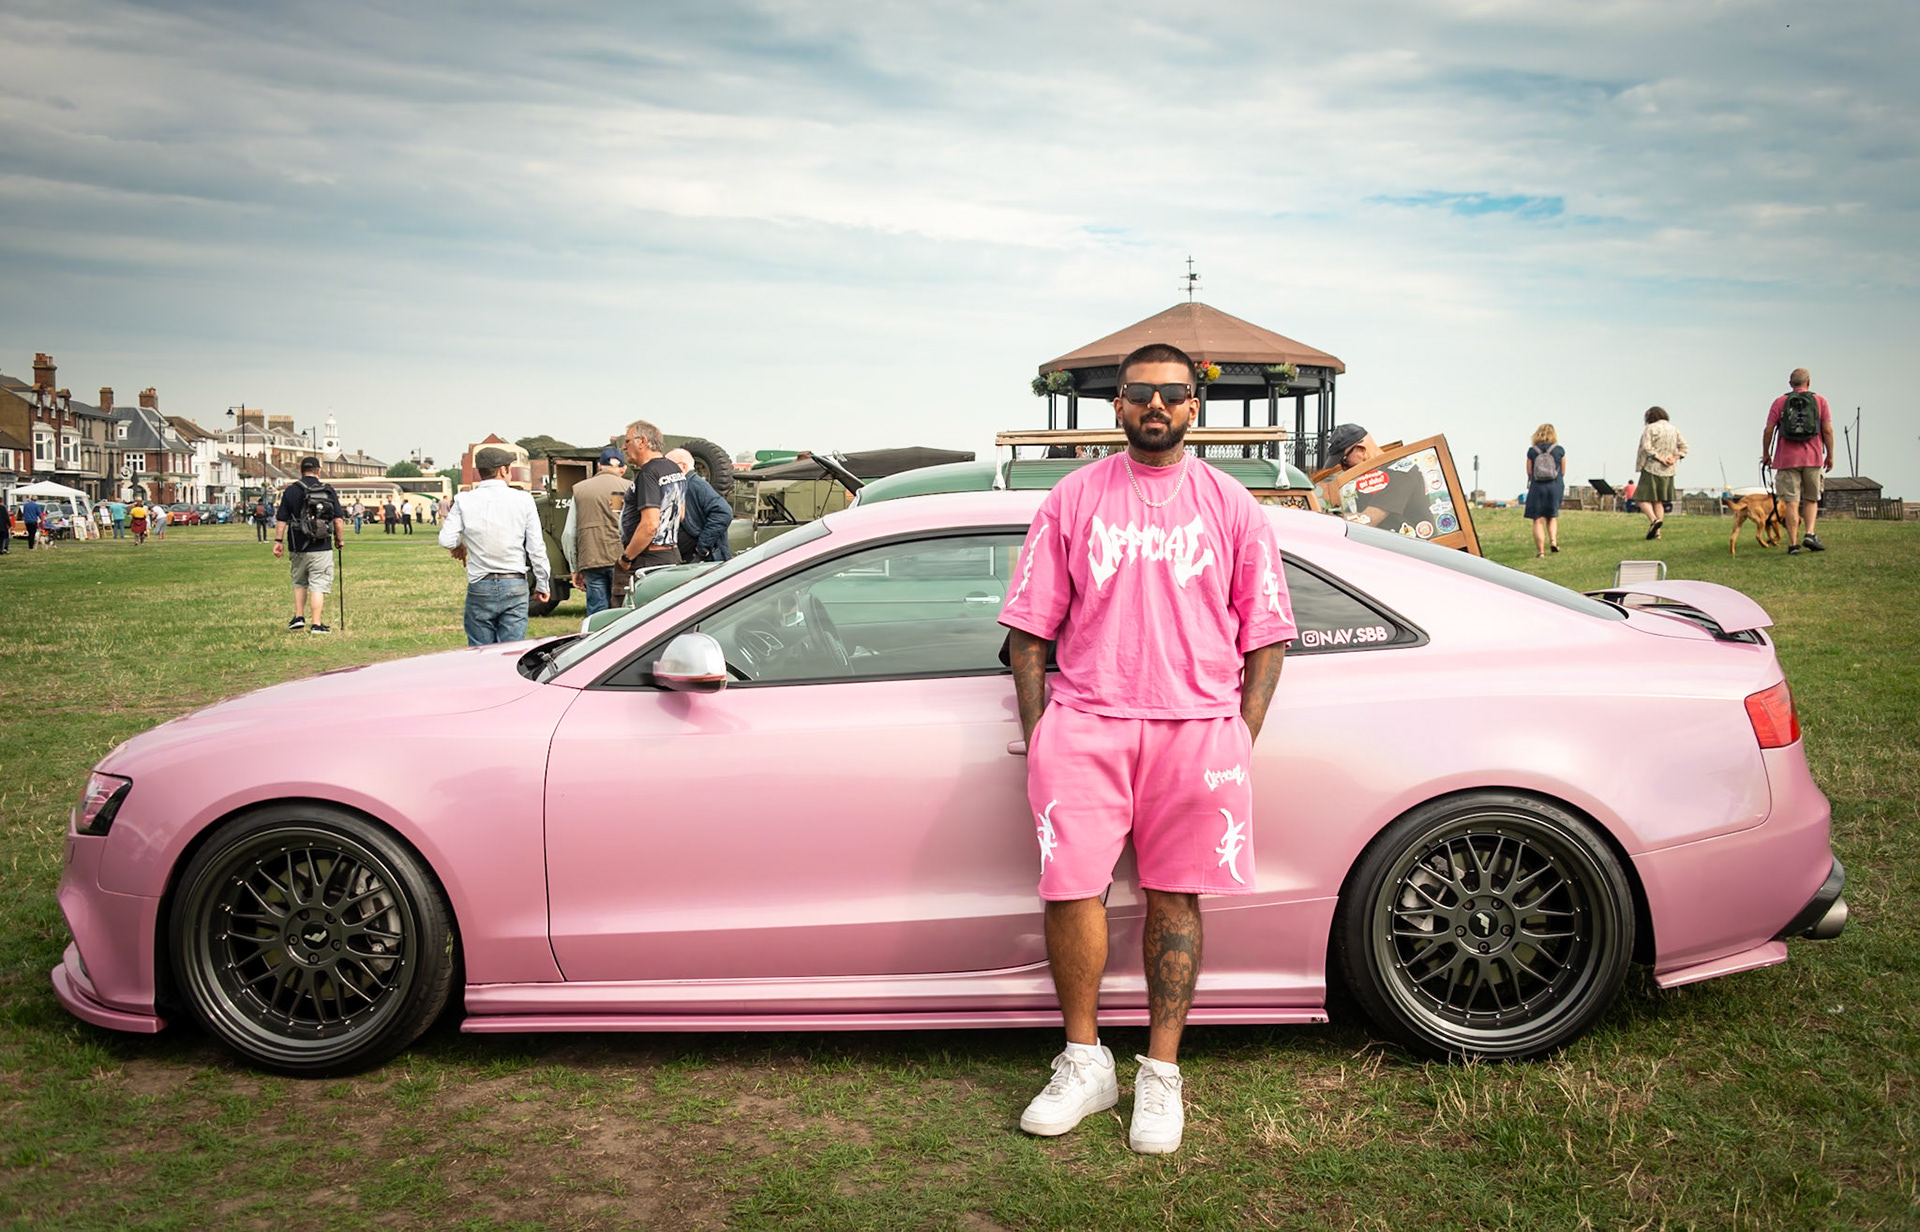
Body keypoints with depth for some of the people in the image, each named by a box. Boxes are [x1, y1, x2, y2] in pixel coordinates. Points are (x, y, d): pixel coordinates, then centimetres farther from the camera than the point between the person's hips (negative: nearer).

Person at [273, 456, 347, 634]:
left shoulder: (291, 491, 0)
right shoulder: (329, 491, -1)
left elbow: (281, 519, 0)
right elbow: (338, 520, -2)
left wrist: (278, 541, 8)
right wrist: (339, 539, 12)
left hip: (298, 548, 2)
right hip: (321, 549, -2)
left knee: (299, 583, 21)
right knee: (318, 586, 0)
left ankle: (299, 617, 19)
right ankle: (316, 624, -2)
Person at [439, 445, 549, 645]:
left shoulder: (464, 501, -2)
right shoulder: (523, 500, -2)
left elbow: (446, 540, -9)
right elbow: (536, 548, -2)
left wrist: (460, 546, 15)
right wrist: (542, 584, 8)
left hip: (480, 587, 0)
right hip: (515, 586, 0)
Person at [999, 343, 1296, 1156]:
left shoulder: (1232, 507, 11)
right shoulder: (1072, 499, 11)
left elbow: (1266, 636, 10)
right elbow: (1030, 629, 10)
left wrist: (1240, 741, 2)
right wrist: (1037, 734, 2)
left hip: (1197, 726, 0)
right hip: (1085, 722, 0)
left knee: (1175, 899, 4)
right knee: (1069, 890, -7)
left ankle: (1161, 1074, 15)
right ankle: (1083, 1062, 12)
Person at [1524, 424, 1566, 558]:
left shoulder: (1532, 451, -1)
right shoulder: (1559, 450, 0)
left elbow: (1529, 472, 1)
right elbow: (1563, 472, 7)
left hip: (1537, 487, -1)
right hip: (1555, 486, 1)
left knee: (1538, 520, 1)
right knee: (1552, 516, 21)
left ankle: (1540, 551, -5)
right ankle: (1553, 540, -1)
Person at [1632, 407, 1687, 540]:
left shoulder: (1650, 428, -6)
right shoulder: (1674, 429, 13)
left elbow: (1646, 447, -18)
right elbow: (1684, 447, 8)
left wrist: (1660, 458, -15)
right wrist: (1674, 458, -2)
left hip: (1651, 469, -6)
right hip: (1667, 471, 6)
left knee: (1643, 498, -2)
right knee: (1659, 501, 11)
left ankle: (1653, 520, -26)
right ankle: (1657, 532, 6)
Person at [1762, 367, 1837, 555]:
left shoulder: (1779, 402, 5)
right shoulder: (1820, 401, 6)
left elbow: (1768, 430, 0)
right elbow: (1828, 430, 1)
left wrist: (1766, 453, 12)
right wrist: (1830, 456, 9)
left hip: (1787, 460, 0)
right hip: (1813, 458, 1)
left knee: (1791, 502, -1)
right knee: (1811, 499, 14)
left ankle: (1793, 543, -3)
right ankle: (1810, 534, -4)